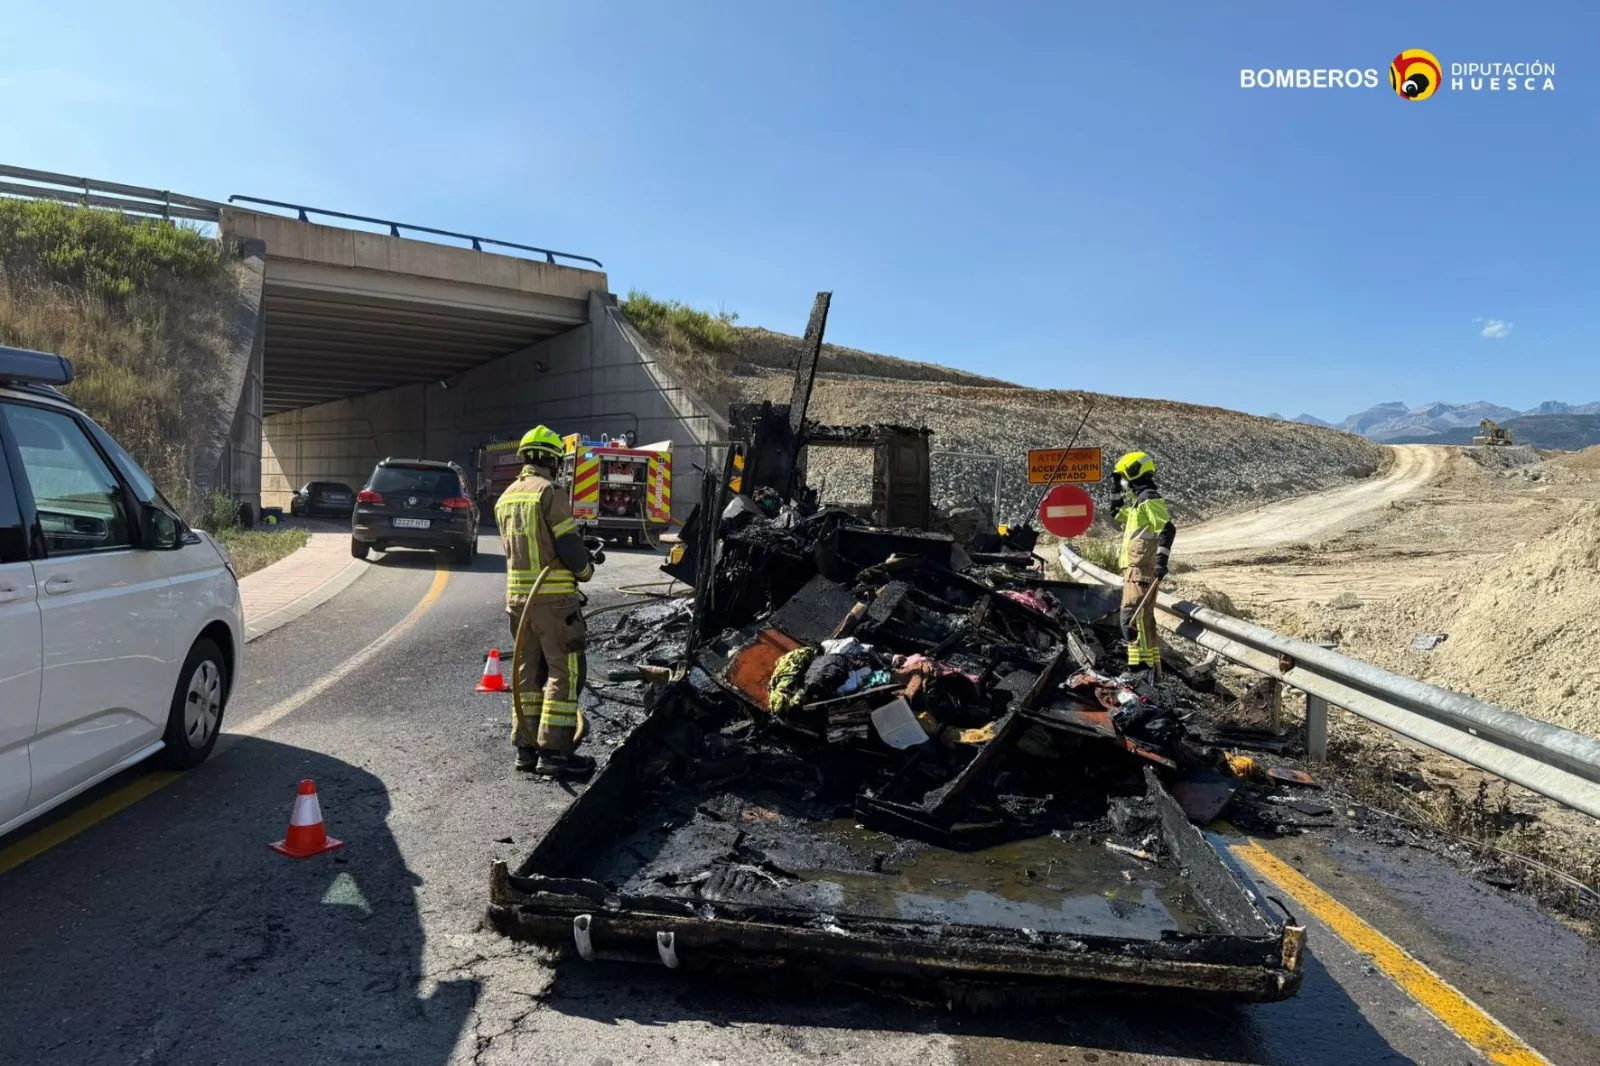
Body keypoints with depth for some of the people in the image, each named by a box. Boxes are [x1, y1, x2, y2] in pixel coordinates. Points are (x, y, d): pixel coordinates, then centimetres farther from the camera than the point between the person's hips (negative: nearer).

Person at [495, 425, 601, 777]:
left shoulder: (506, 498, 14)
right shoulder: (549, 492, -12)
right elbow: (569, 545, -16)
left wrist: (581, 557, 19)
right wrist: (586, 569, 5)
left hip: (518, 597, 8)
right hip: (553, 597, -8)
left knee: (528, 671, 14)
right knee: (564, 672, -2)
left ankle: (526, 747, 19)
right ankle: (554, 752, -3)